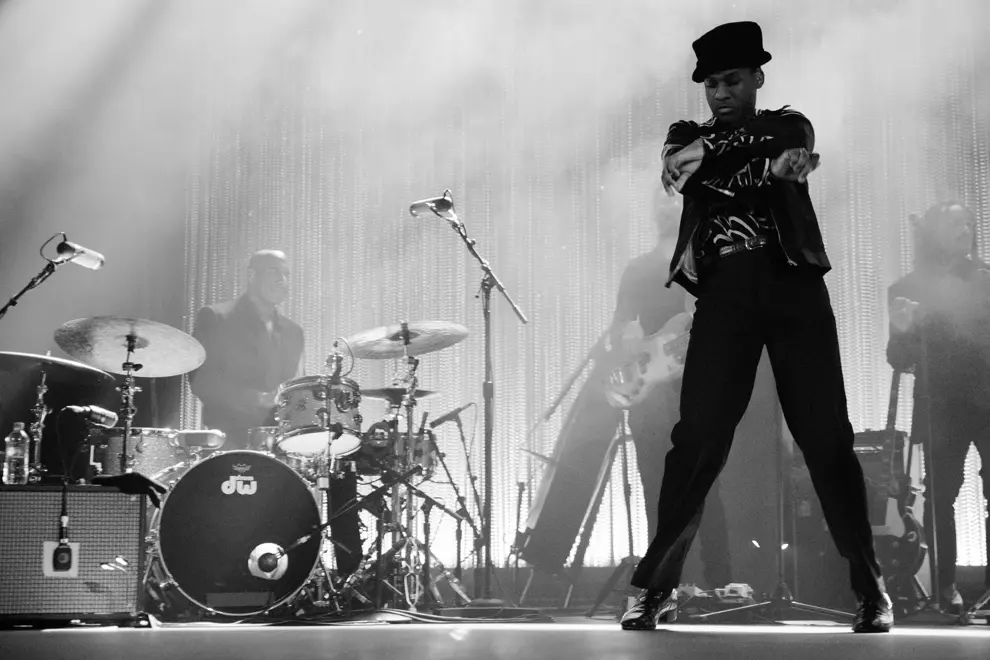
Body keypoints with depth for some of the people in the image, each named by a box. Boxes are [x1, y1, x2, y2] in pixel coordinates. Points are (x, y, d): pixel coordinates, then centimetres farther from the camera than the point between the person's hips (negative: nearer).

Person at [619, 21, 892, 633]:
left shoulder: (789, 125, 15)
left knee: (827, 438, -2)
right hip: (724, 294, 0)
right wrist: (769, 168, -12)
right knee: (696, 438, -7)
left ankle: (871, 586, 6)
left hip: (793, 288, 0)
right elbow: (683, 175, -7)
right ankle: (659, 586, -1)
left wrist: (713, 158, -14)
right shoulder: (690, 136, 17)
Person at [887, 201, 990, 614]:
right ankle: (946, 585, 2)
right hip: (941, 407, -1)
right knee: (941, 495, -4)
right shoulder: (909, 290, 6)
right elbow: (901, 360, 3)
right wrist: (901, 329, -16)